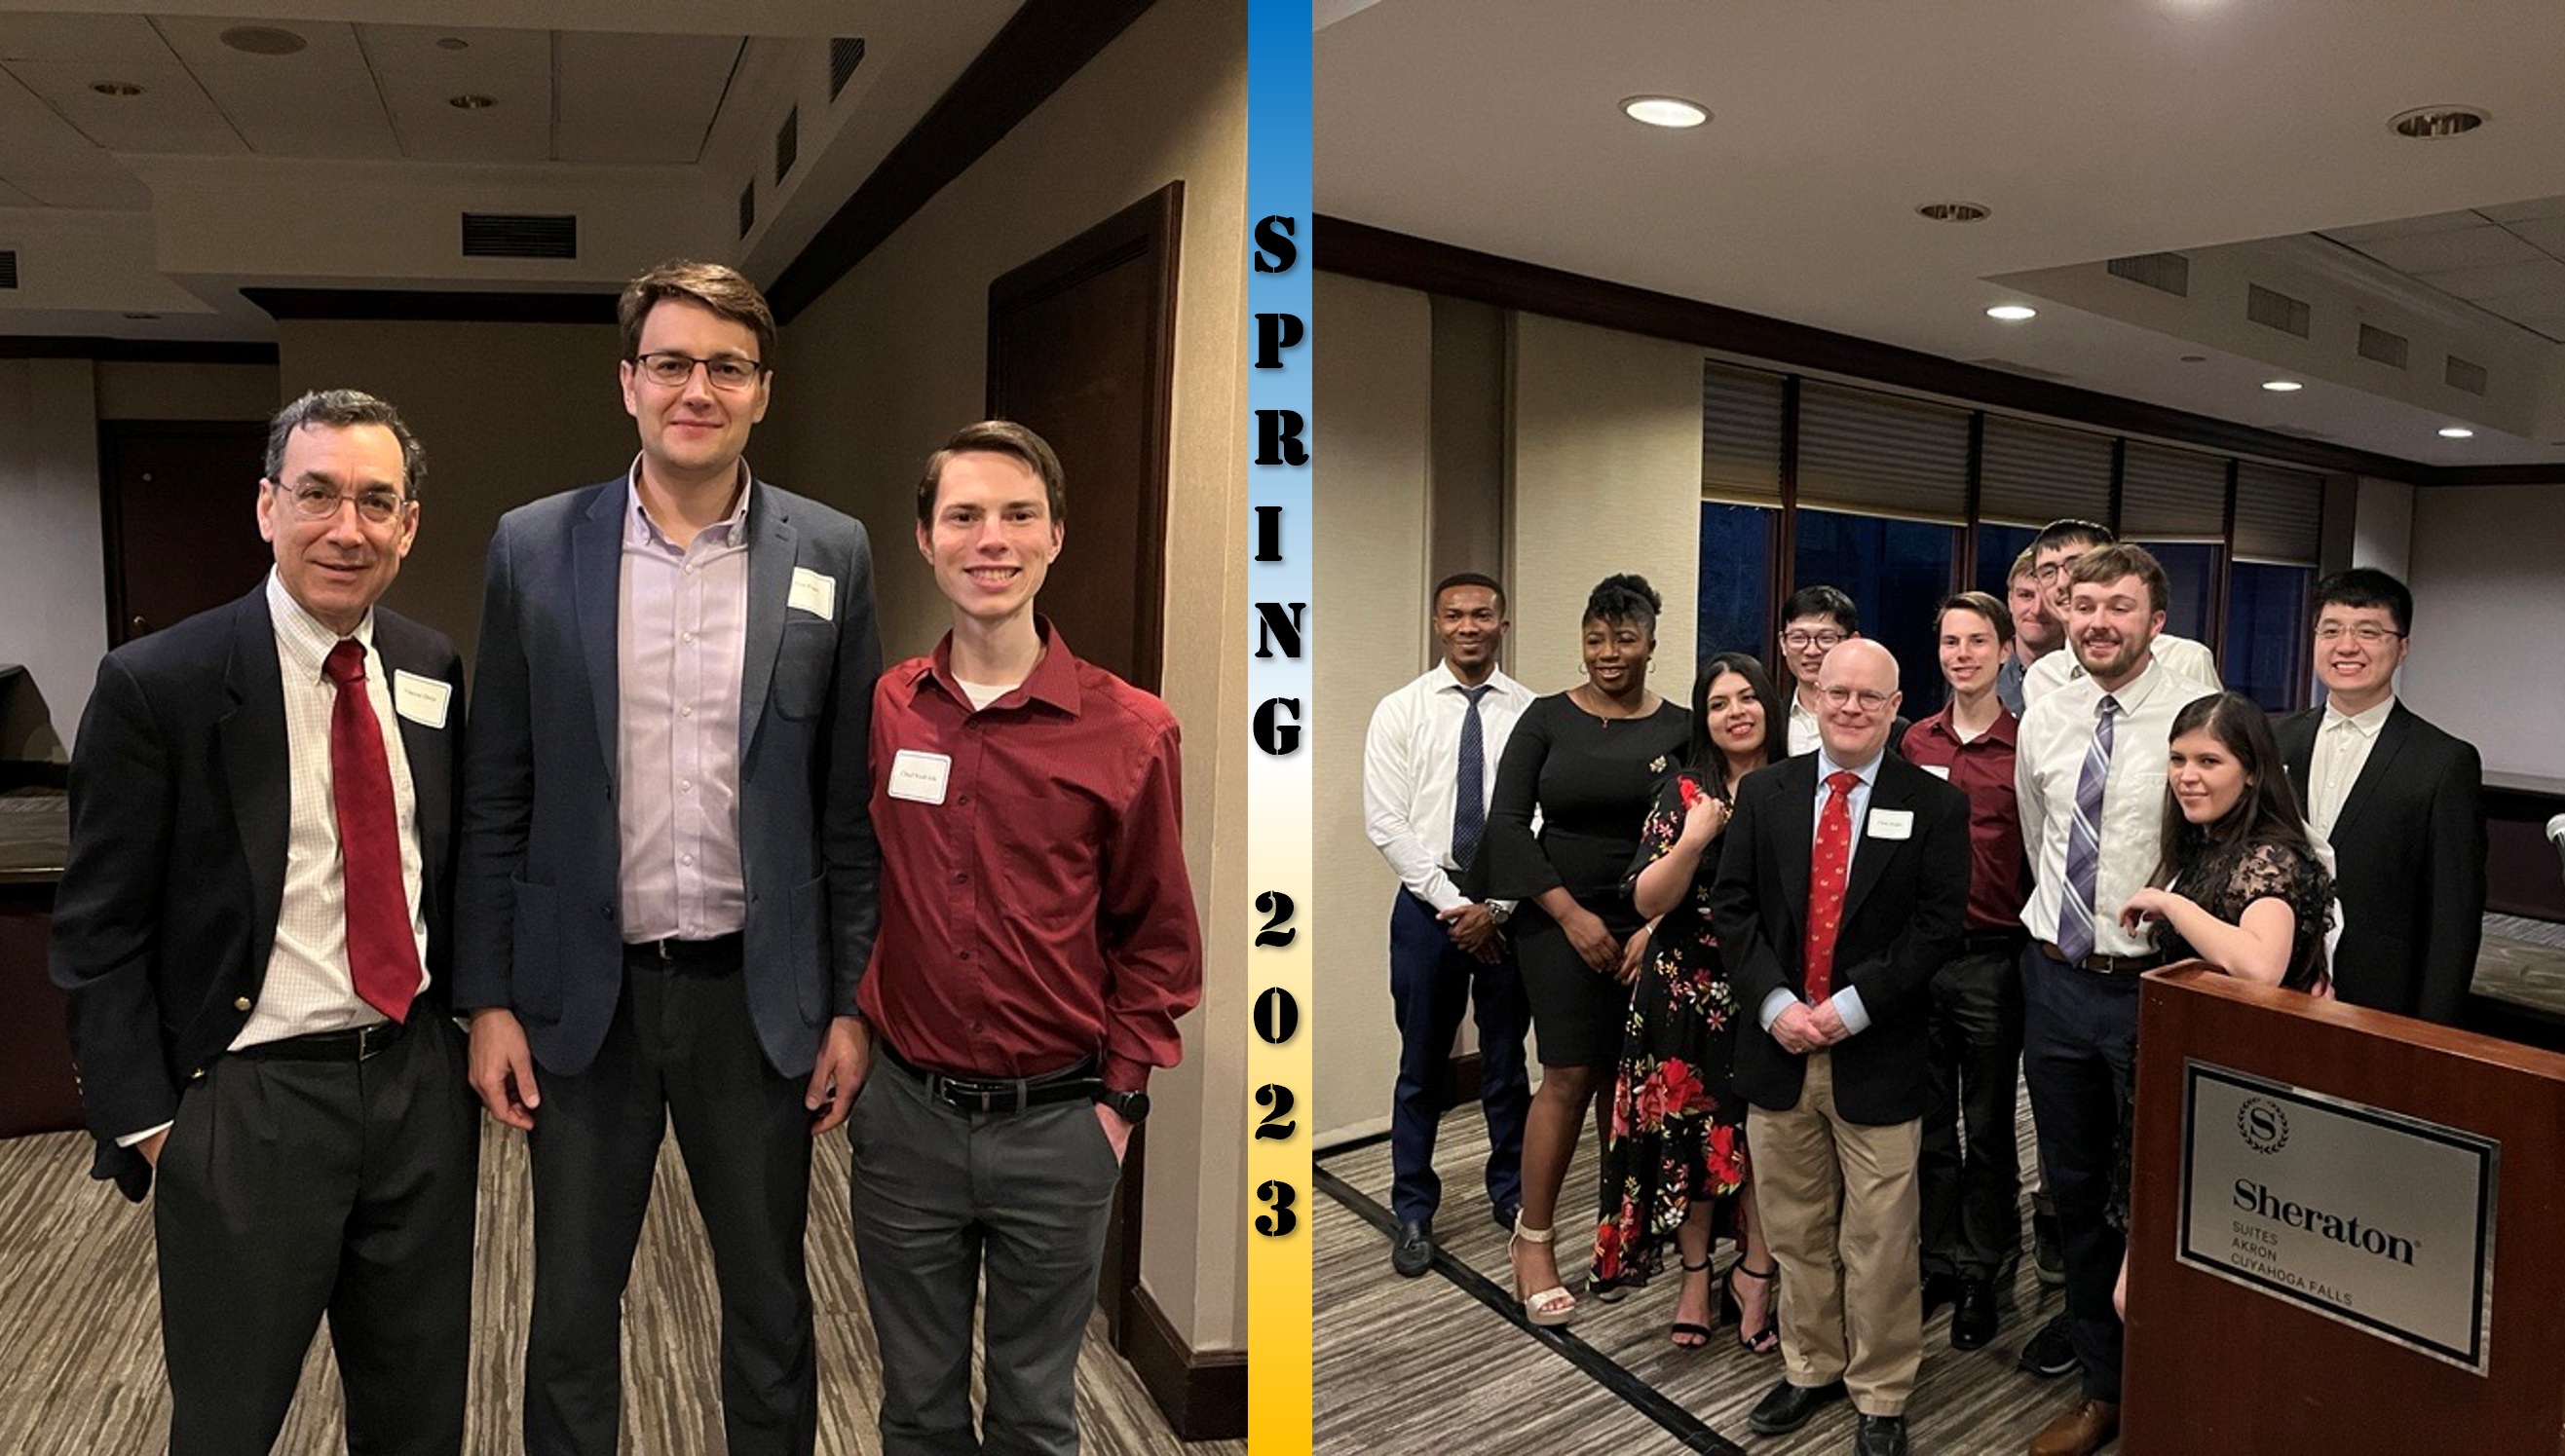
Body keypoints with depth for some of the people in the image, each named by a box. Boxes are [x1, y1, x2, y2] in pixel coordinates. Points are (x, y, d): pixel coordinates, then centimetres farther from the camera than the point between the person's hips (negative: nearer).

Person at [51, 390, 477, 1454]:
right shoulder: (156, 685, -11)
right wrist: (145, 1122, -9)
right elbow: (99, 931, -7)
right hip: (249, 1100, -4)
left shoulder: (431, 672, 2)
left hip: (421, 1078, 4)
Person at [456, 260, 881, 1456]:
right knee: (571, 1306, 17)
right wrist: (488, 998, 0)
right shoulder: (533, 548, -2)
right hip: (585, 993, 1)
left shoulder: (831, 554, -3)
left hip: (757, 993, 0)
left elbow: (851, 803, -1)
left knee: (771, 1305, 16)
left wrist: (851, 1002, -1)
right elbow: (494, 799, 2)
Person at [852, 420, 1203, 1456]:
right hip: (904, 1110, 2)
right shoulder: (880, 712, -3)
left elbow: (1156, 936, -1)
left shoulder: (1131, 732, -9)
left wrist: (1120, 1095, -4)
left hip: (1057, 1126, -1)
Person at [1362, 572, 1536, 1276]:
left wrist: (1495, 906, -11)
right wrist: (1453, 902, -10)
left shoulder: (1531, 712, -1)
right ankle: (1413, 1213, 24)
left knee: (1506, 1062, 15)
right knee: (1421, 1067, 9)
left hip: (1510, 908, 0)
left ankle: (1511, 1194, 35)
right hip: (1429, 903, 0)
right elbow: (1385, 823, -5)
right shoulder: (1400, 711, 0)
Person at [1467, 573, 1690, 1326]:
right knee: (1571, 1075, -3)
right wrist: (1571, 914, -9)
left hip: (1653, 924, 2)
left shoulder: (1680, 729, 3)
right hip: (1561, 917, -2)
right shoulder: (1547, 718, 0)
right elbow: (1507, 822, -3)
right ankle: (1532, 1238, 11)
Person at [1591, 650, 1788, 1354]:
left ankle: (1755, 1278, 21)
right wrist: (1694, 840, -20)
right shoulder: (1684, 793, -1)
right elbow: (1648, 901, -7)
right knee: (1690, 1134, 8)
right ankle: (1696, 1274, 28)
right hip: (1690, 993, 0)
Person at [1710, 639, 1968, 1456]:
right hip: (1779, 1045, 3)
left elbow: (1937, 926, -8)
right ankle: (1811, 1368, 34)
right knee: (1795, 1230, 16)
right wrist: (1775, 1004, -10)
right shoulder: (1764, 793, 5)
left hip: (1876, 1057, -2)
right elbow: (1731, 907, 2)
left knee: (1878, 1242, 7)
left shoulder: (1934, 805, -3)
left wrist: (1849, 1007, -15)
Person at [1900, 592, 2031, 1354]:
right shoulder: (1913, 743, 5)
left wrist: (2034, 946, -11)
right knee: (1930, 1120, 14)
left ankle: (1980, 1273, 26)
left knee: (1987, 1126, 10)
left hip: (1992, 957, -3)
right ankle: (1938, 1260, 30)